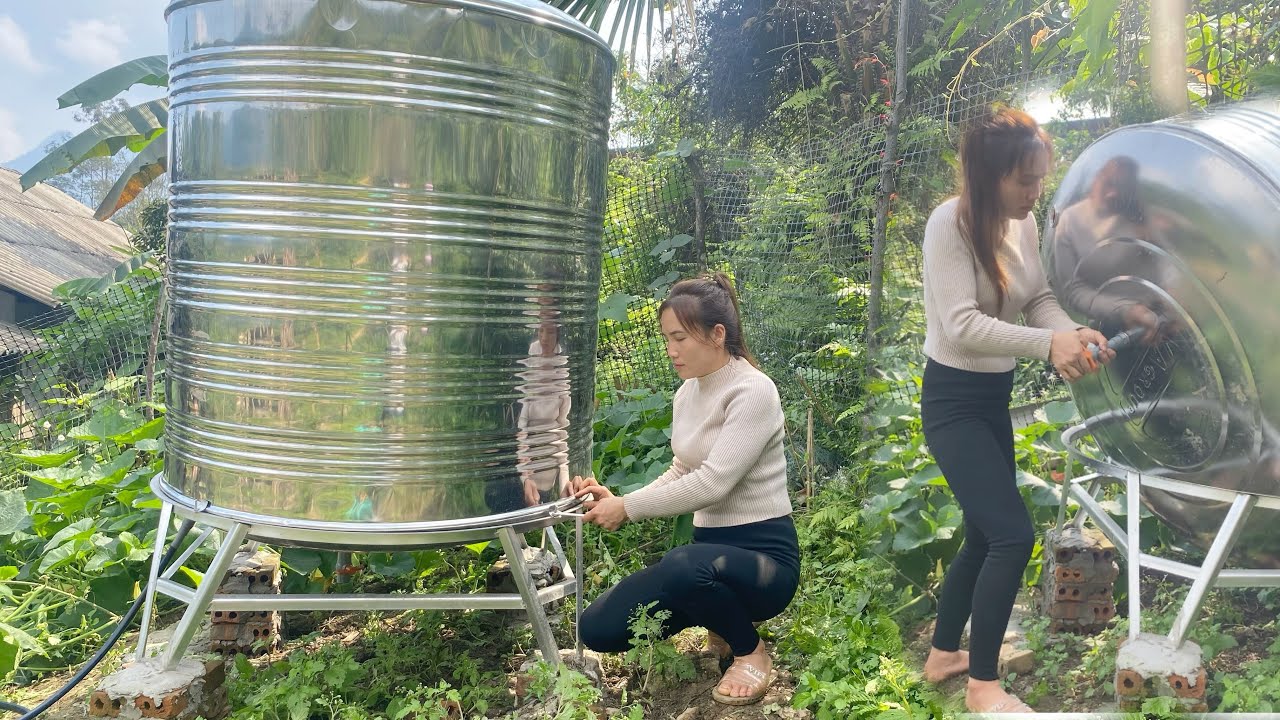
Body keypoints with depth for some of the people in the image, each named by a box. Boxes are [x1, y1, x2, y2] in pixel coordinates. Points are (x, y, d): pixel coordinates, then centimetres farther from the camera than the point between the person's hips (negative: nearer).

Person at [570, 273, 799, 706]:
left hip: (764, 555, -7)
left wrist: (628, 508, -18)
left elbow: (711, 483, -26)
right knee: (598, 629, -6)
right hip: (710, 547, 7)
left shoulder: (752, 390, -18)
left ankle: (750, 651, -7)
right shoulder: (687, 393, 7)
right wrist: (618, 502, -1)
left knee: (685, 565, -41)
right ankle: (722, 616, 15)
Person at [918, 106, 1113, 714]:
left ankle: (943, 656, 35)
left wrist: (1074, 334, -17)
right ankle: (982, 685, 7)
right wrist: (1048, 343, -32)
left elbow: (1038, 299, 3)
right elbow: (963, 326, -27)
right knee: (1013, 535, -11)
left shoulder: (1024, 224, 1)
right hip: (953, 400, -8)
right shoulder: (950, 223, -20)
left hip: (996, 396, 8)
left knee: (986, 535, 16)